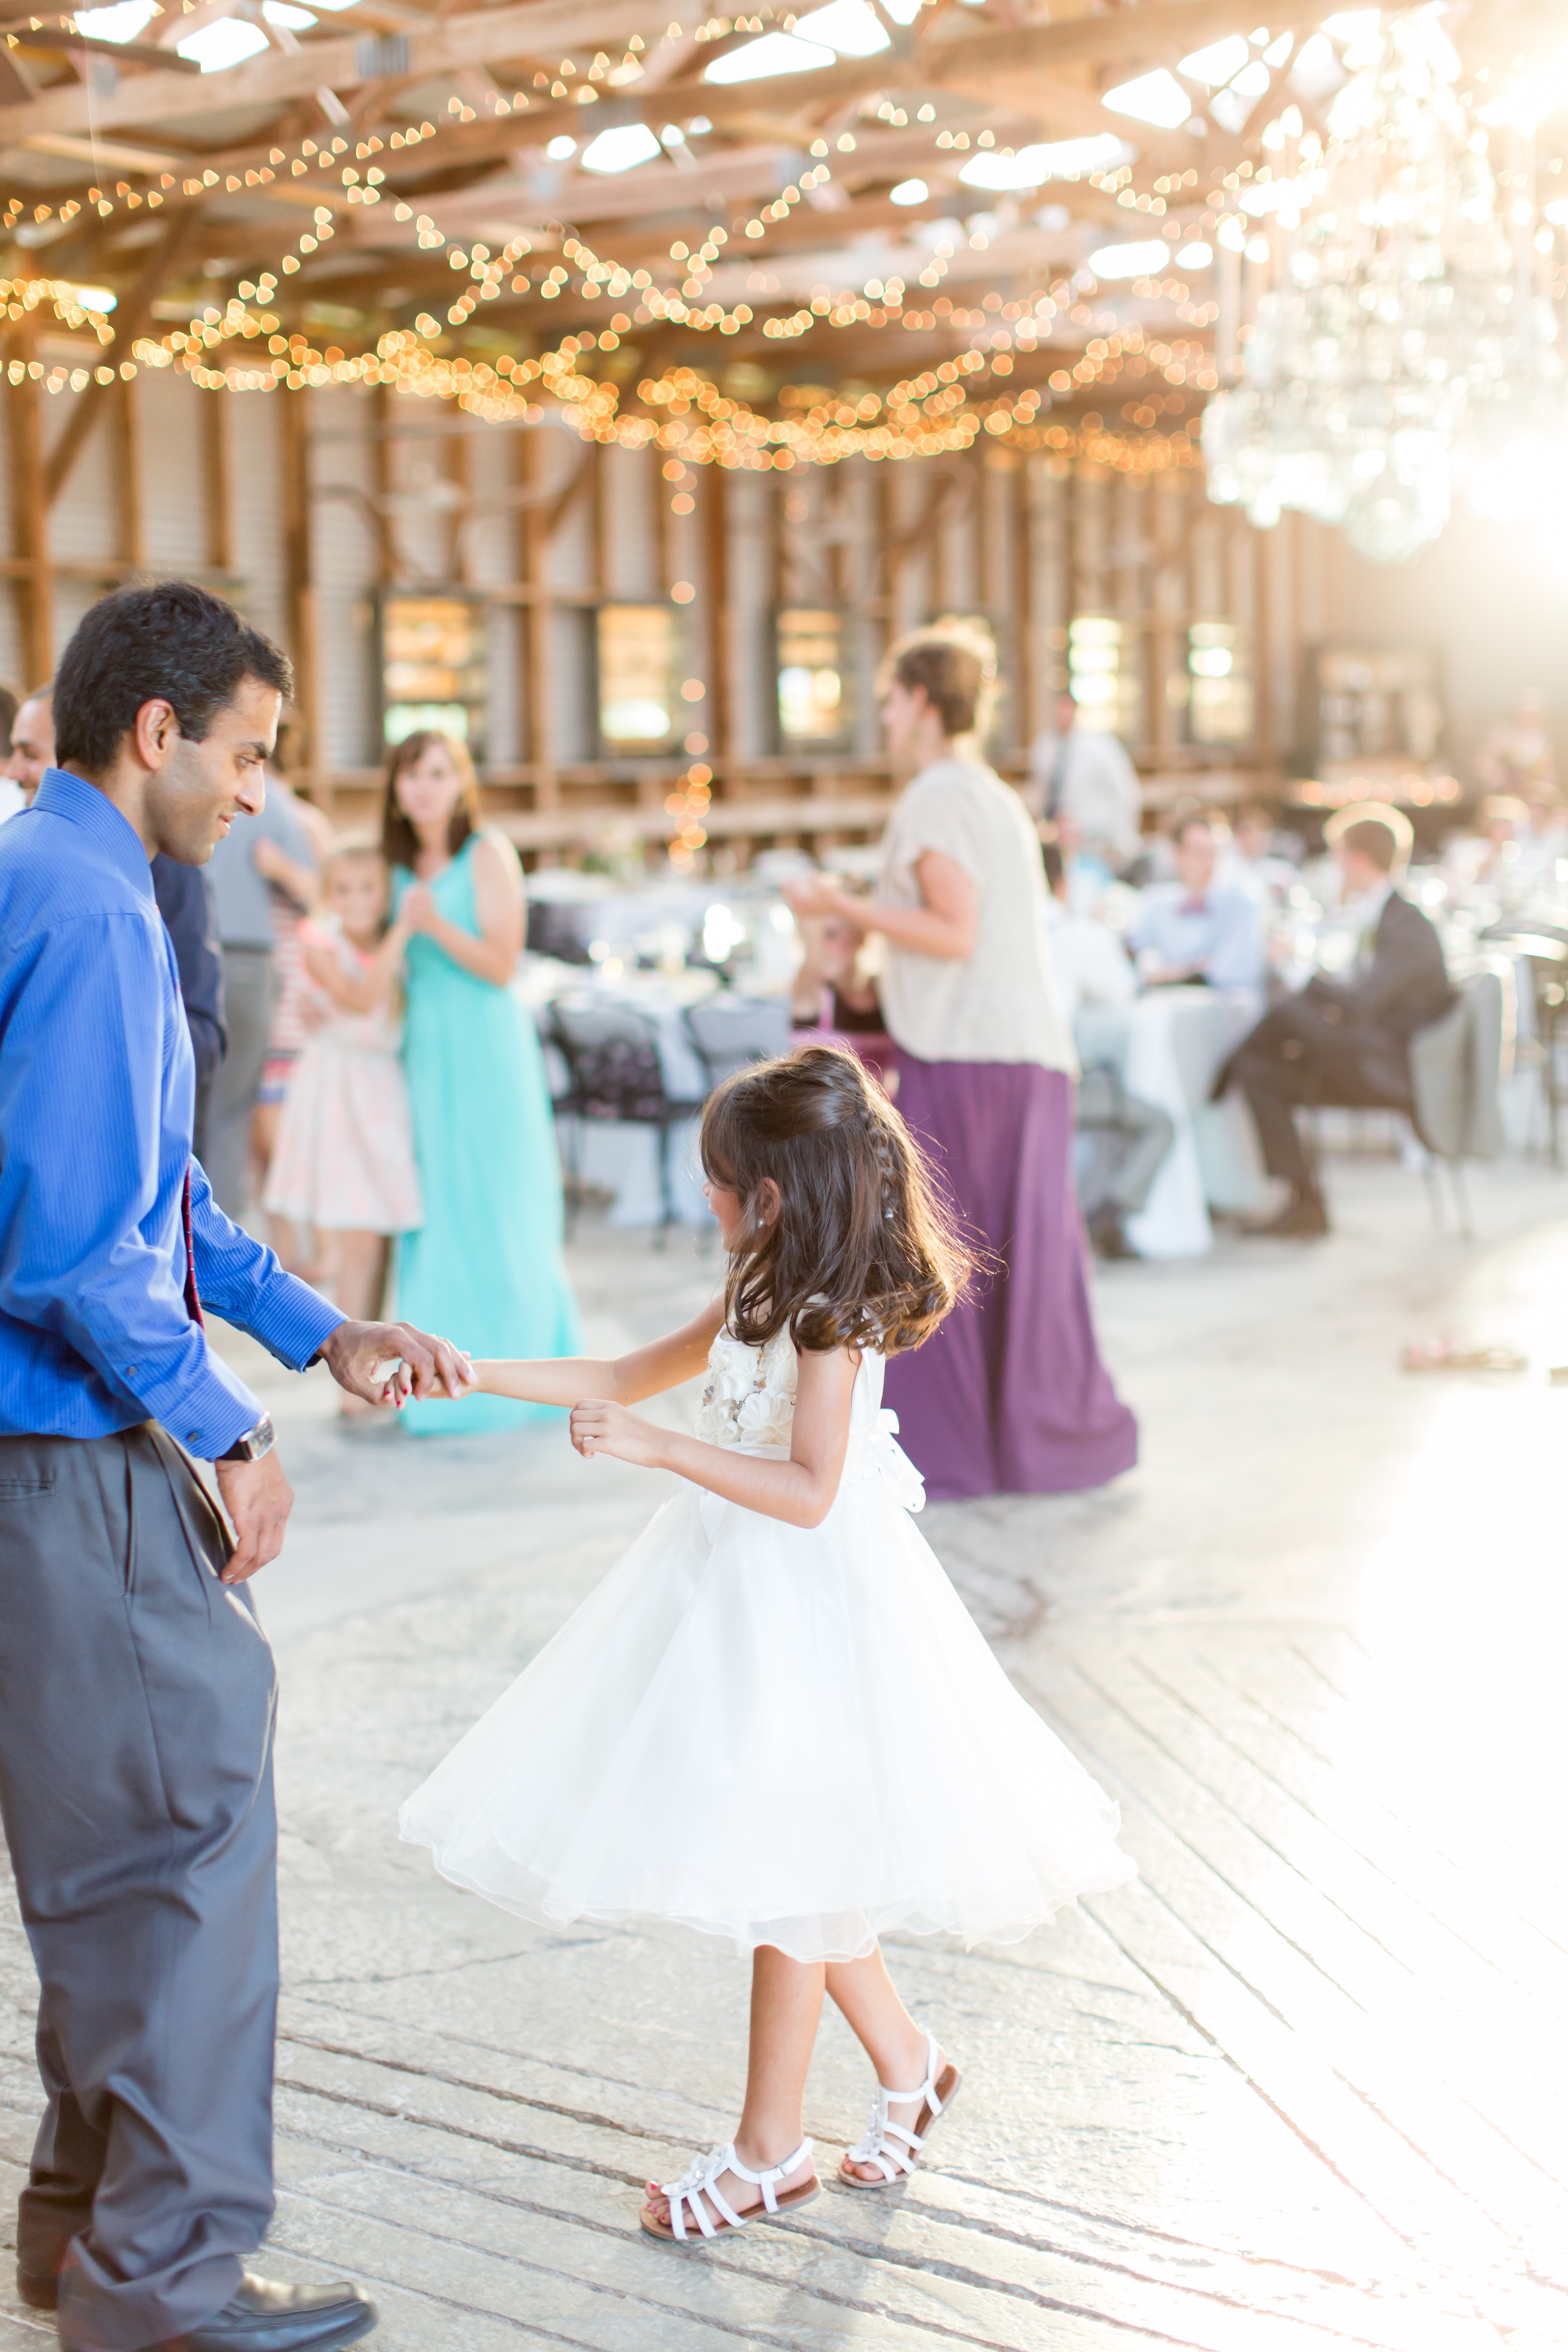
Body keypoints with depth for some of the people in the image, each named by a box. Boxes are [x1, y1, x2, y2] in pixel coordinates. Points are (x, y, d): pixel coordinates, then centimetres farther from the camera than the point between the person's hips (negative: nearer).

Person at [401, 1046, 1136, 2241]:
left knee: (786, 1872, 0)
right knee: (797, 1865, 15)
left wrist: (661, 1448, -30)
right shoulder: (765, 1297, 9)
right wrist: (471, 1374, 11)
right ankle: (904, 2059, 32)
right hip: (741, 1592, 9)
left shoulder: (829, 1319, -18)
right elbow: (631, 1378, 16)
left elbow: (809, 1492, -25)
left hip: (808, 1596, -9)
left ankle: (770, 2148, 11)